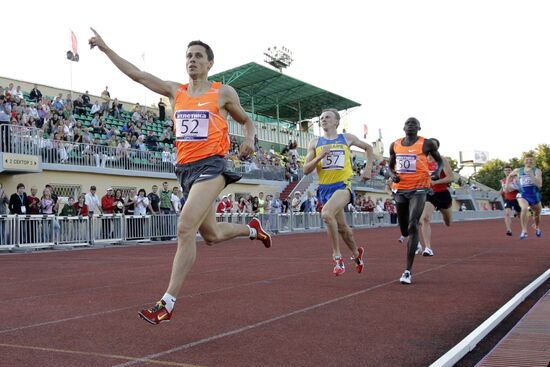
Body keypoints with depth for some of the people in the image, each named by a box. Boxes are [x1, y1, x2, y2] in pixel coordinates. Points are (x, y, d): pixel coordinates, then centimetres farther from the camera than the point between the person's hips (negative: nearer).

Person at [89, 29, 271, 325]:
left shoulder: (223, 92, 3)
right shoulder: (176, 91, 12)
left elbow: (246, 120, 16)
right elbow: (137, 75, 11)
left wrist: (249, 140, -5)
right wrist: (105, 48, 8)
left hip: (210, 167, -6)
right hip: (184, 168, 6)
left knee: (185, 228, -20)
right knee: (211, 235, 16)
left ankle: (167, 304, -16)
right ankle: (253, 229, 47)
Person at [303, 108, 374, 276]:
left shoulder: (347, 138, 6)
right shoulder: (315, 143, 7)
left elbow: (368, 148, 23)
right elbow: (306, 170, 3)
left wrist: (368, 168, 11)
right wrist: (319, 157, -13)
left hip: (343, 186, -4)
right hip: (325, 188, 4)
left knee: (327, 214, -31)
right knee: (342, 227, 14)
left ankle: (337, 257, -19)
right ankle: (356, 253, 42)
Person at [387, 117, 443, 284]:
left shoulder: (426, 144, -1)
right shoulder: (395, 145, 9)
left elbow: (439, 160, 13)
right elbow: (390, 166, 19)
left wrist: (438, 171, -8)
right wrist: (392, 175, -3)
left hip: (418, 190, -4)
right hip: (400, 189, 4)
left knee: (412, 227, -18)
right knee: (404, 230, 11)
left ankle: (408, 270, -16)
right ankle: (414, 241, 50)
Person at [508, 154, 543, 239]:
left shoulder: (537, 171, -10)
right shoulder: (518, 171, -1)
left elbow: (539, 184, -24)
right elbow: (510, 176, 22)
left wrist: (531, 174, -31)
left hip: (534, 195, 1)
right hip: (522, 195, -1)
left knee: (537, 213, 21)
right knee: (524, 208, -31)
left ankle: (537, 228, 54)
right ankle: (524, 231, -26)